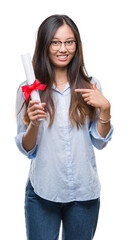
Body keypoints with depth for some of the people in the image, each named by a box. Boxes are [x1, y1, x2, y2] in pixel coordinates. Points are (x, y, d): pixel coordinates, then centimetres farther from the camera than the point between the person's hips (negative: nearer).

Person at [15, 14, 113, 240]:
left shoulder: (90, 86, 1)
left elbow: (99, 142, 3)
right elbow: (26, 149, 0)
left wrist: (105, 108, -11)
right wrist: (34, 124, -19)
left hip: (84, 193, 2)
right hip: (42, 194, -1)